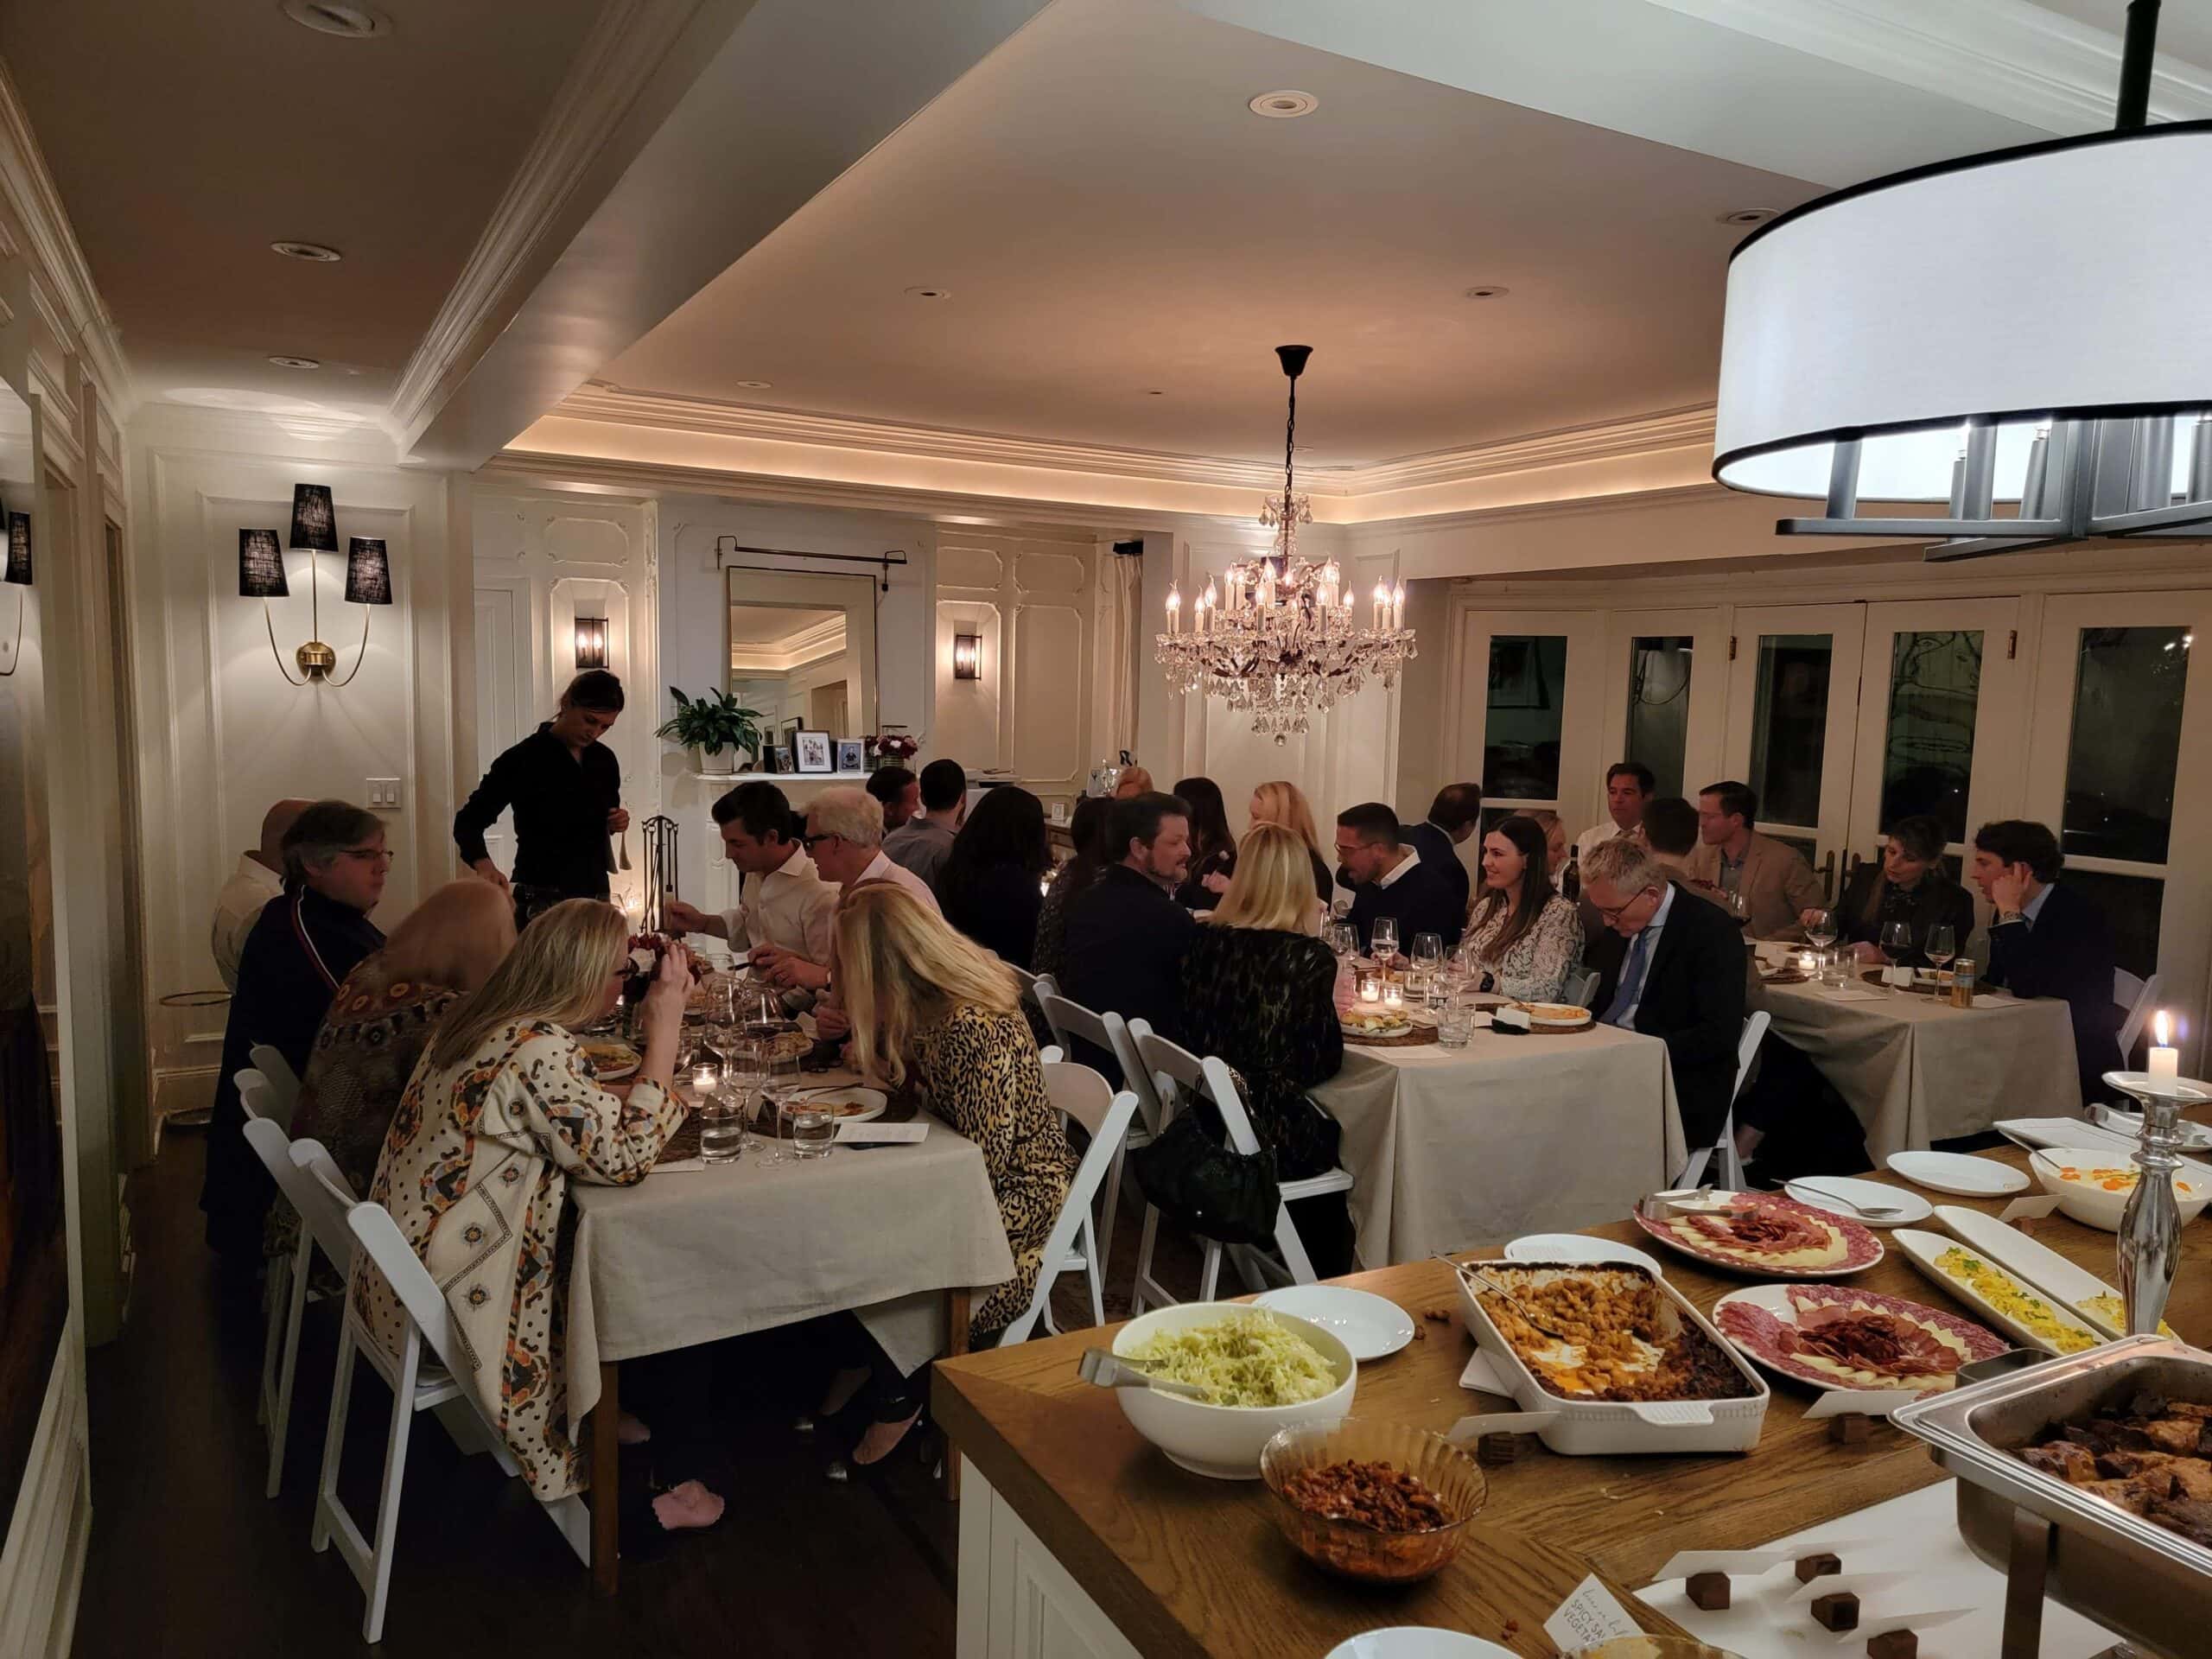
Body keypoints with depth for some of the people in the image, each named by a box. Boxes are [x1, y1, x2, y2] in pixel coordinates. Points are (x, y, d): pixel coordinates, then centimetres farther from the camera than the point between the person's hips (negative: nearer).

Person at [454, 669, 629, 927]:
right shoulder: (523, 760, -10)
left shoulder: (605, 760, 6)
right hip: (542, 899, -5)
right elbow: (468, 821, -9)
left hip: (596, 894, 5)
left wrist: (617, 823, -2)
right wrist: (483, 863, -29)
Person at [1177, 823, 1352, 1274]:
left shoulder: (1203, 941, -2)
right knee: (1339, 1138, 25)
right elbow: (1325, 1060, -6)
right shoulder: (1309, 957, -15)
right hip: (1267, 1135, -5)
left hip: (1202, 1120, 5)